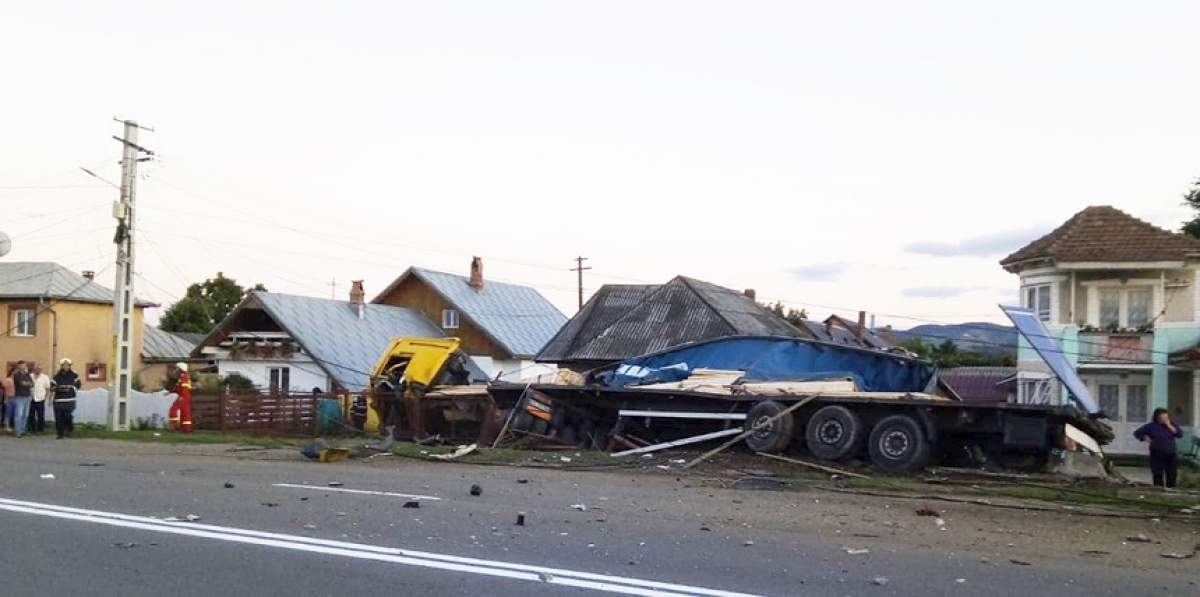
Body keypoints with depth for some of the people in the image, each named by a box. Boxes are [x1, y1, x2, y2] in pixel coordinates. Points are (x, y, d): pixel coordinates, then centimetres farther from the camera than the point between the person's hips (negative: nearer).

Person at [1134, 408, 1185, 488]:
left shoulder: (1172, 425, 11)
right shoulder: (1151, 426, 1)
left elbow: (1180, 434, -5)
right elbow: (1137, 433, 4)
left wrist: (1169, 426, -9)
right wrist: (1146, 439, -6)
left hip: (1171, 455, 3)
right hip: (1157, 456, -3)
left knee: (1171, 477, 2)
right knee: (1158, 478, -3)